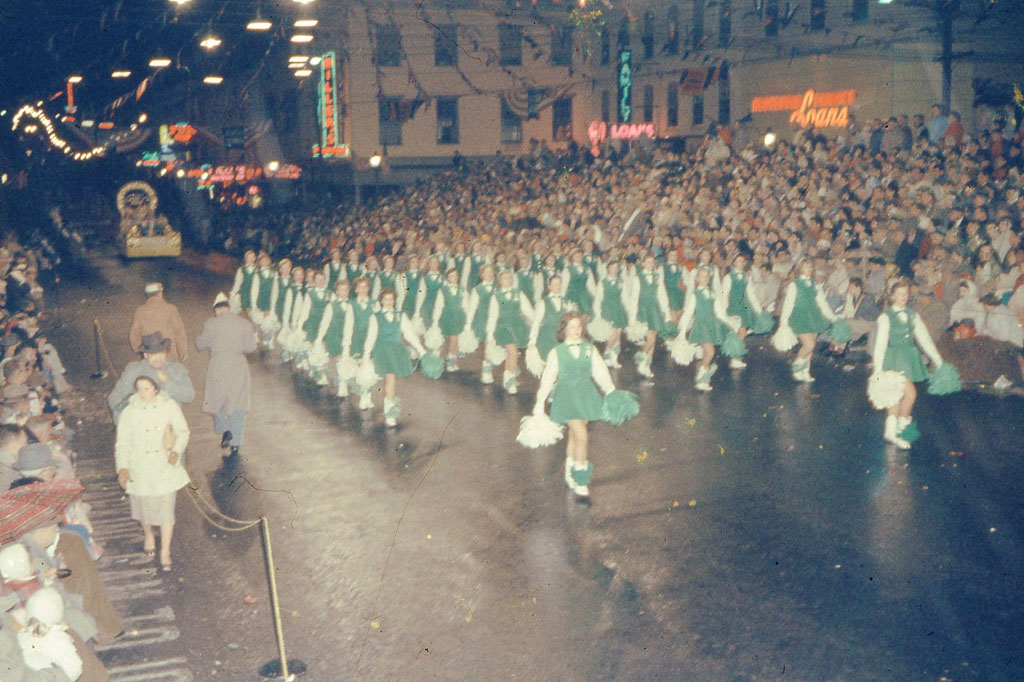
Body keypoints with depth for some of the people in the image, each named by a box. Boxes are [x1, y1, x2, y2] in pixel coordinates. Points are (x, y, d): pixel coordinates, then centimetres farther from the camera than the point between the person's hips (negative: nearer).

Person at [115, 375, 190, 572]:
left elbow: (183, 431, 2)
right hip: (140, 468, 1)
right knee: (144, 506, 16)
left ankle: (165, 552, 10)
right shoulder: (130, 412, -7)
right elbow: (122, 442, -3)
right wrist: (122, 467, -13)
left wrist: (176, 450, -15)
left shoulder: (169, 406, -6)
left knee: (166, 509, -1)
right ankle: (149, 537, 46)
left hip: (165, 467, -1)